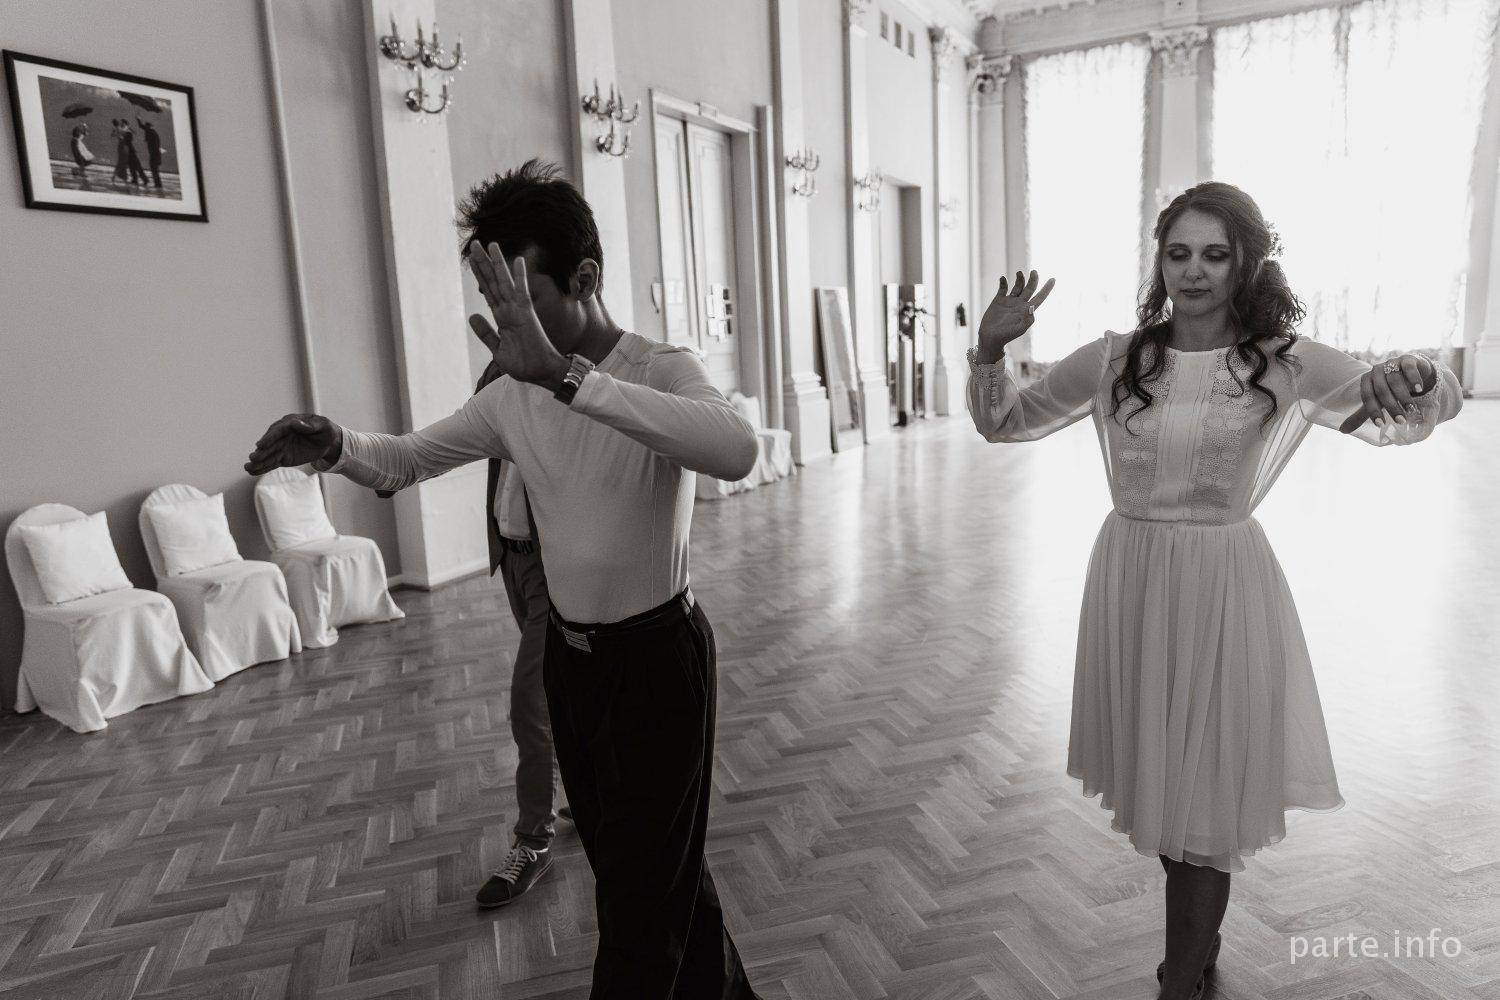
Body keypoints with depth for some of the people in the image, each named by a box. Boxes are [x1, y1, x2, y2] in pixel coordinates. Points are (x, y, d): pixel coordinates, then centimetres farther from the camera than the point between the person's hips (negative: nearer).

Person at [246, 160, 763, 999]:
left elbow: (737, 450, -42)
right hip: (568, 654, 7)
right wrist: (335, 445, -14)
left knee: (640, 899, 6)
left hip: (657, 657, -7)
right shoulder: (512, 396, 0)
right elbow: (409, 460, 10)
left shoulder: (663, 371, -20)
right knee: (658, 869, 23)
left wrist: (565, 374, -49)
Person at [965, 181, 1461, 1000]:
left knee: (1207, 790, 5)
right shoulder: (1114, 360, 1)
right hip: (1128, 580, 3)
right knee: (1155, 777, 18)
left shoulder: (1284, 363, -4)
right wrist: (991, 349, -12)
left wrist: (1414, 376, -31)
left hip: (1220, 590, -3)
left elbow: (1398, 420, -9)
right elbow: (1003, 422, 5)